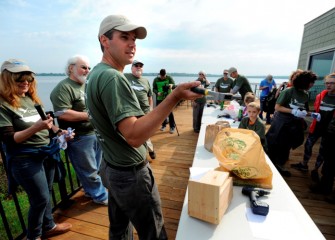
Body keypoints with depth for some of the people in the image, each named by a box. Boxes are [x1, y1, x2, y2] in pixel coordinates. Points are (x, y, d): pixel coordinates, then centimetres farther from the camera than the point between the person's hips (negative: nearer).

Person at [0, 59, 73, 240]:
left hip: (46, 153, 6)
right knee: (41, 198, 4)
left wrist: (59, 132, -2)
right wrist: (35, 128, -29)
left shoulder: (30, 98, 5)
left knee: (46, 194, 20)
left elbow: (45, 123, 15)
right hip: (25, 159, -6)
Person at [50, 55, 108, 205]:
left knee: (94, 168, 22)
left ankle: (91, 191, 42)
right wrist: (90, 115, -21)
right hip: (79, 138, -8)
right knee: (89, 171, 8)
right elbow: (63, 114, -25)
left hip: (95, 133, 9)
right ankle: (100, 196, 26)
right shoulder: (63, 87, -15)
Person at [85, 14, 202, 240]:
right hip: (131, 174, -9)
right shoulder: (112, 78, -24)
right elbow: (134, 136, -33)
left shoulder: (95, 74, 8)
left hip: (112, 168, 10)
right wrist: (174, 98, -37)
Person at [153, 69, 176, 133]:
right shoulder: (156, 80, 0)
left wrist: (172, 85, -35)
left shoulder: (169, 78, -3)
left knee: (170, 112, -4)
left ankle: (172, 126, 6)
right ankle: (163, 125, 27)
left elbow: (174, 86, -11)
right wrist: (157, 93, -21)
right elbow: (154, 89, 0)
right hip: (159, 98, 3)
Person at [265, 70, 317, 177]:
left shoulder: (305, 95, 2)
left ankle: (280, 165, 36)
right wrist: (293, 111, -24)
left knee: (286, 146, 17)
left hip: (293, 125, 6)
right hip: (281, 123, -6)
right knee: (274, 146, 6)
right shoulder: (288, 91, -17)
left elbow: (303, 110, 14)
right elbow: (277, 107, -17)